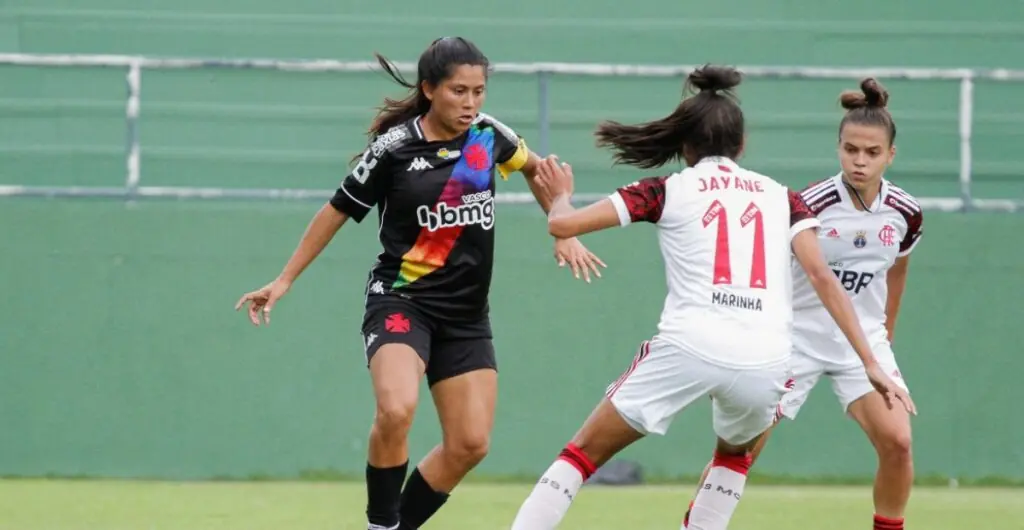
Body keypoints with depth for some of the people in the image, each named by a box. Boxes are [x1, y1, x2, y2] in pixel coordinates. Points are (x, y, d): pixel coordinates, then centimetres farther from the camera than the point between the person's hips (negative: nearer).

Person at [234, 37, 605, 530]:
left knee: (470, 444, -4)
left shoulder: (489, 134, 0)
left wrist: (564, 235, 16)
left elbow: (534, 167, 23)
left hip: (466, 312, 5)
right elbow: (337, 211, 0)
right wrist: (284, 281, 3)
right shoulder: (395, 147, -12)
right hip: (402, 300, -5)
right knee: (396, 410, -30)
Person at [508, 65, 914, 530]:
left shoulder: (667, 191, 14)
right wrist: (870, 363, 5)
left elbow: (561, 225, 10)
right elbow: (822, 276, 6)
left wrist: (560, 196, 34)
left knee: (583, 455, 10)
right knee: (735, 453, 35)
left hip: (687, 348, -2)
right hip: (765, 362, 2)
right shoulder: (780, 197, 19)